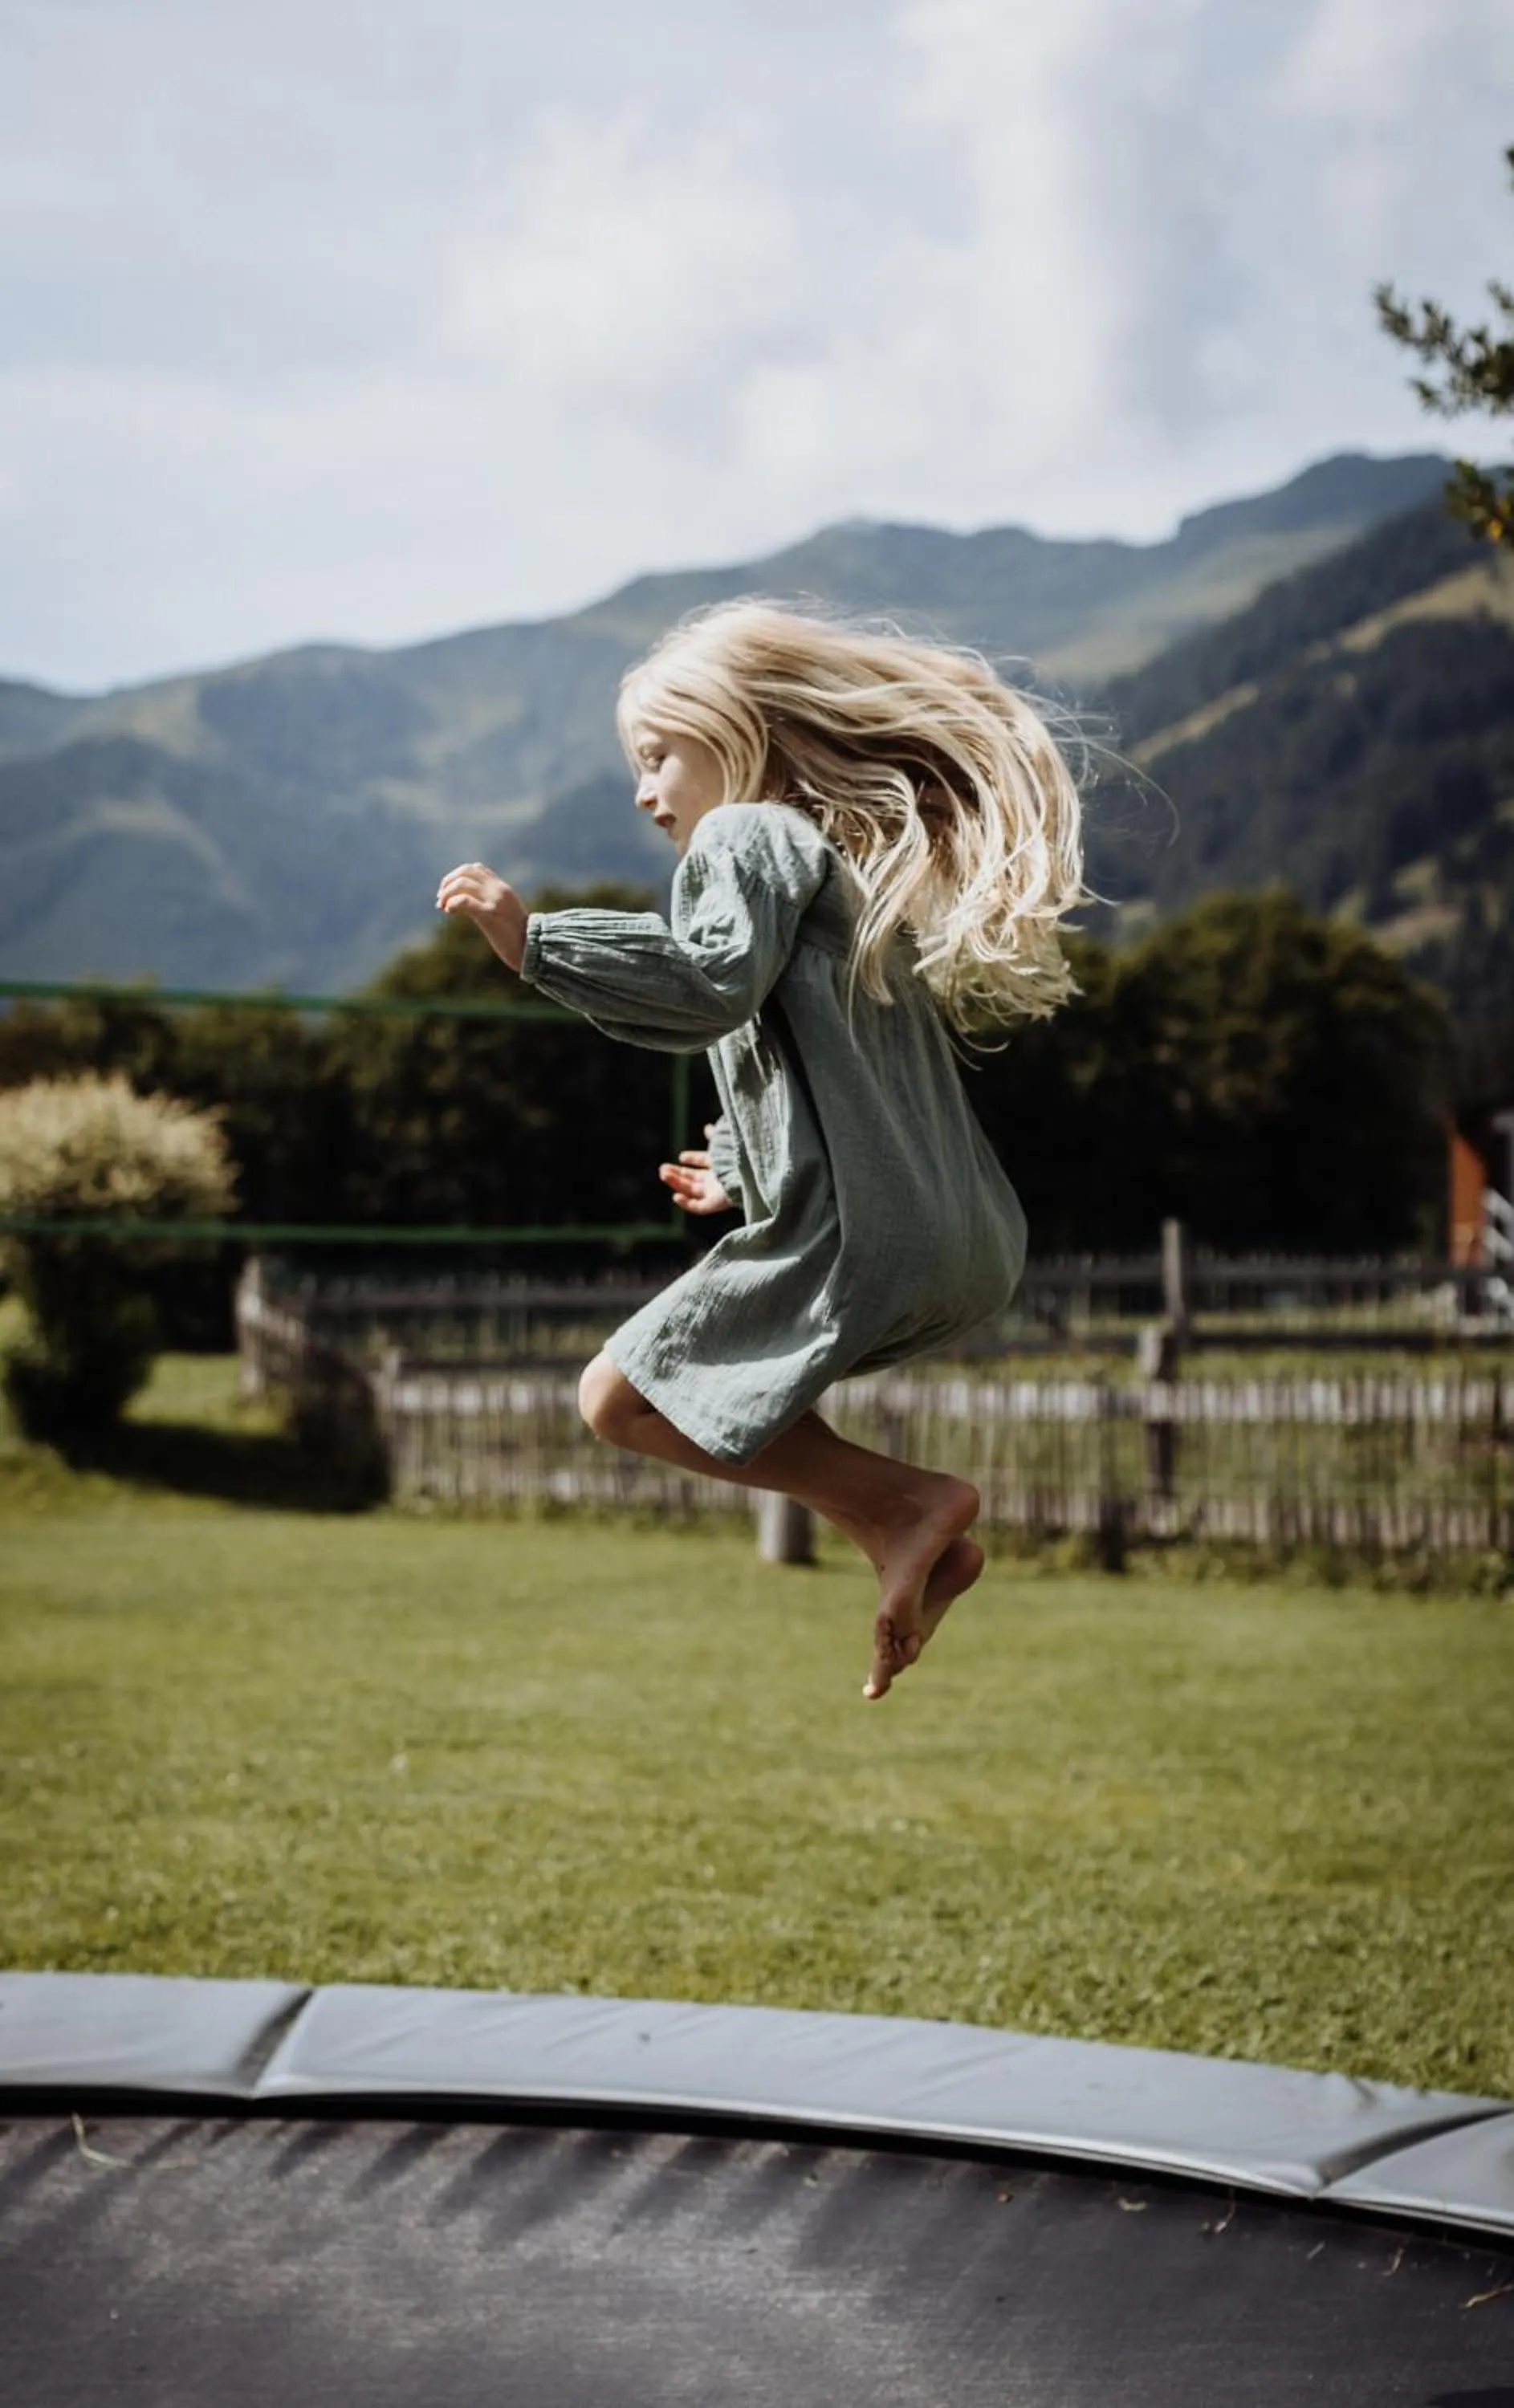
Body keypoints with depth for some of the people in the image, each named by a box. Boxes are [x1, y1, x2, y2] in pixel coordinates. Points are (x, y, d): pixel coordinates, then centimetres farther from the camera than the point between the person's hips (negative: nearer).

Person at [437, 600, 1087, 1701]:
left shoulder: (750, 836, 1)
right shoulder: (860, 859, 29)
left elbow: (716, 979, -19)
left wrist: (537, 941, -17)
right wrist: (750, 1170, 35)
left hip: (855, 1232, -10)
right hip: (966, 1242, 10)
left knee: (620, 1397, -2)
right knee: (712, 1362, 25)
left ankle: (899, 1501, -10)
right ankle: (916, 1544, 10)